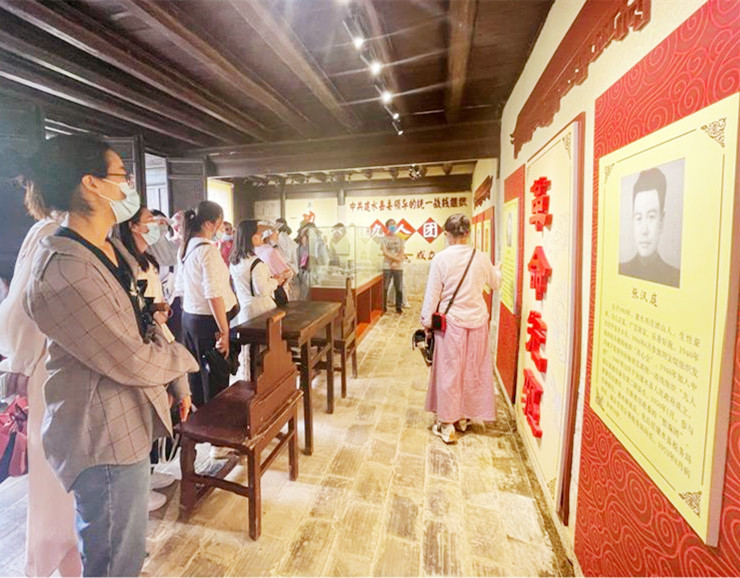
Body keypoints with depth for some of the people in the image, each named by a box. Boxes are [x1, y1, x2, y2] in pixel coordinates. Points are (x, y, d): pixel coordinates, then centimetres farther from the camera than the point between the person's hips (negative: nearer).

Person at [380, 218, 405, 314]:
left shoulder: (399, 239, 12)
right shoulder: (384, 239, 4)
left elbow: (402, 253, 4)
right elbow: (385, 253, -6)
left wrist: (396, 262, -11)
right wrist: (396, 258, -13)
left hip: (398, 267, 2)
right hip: (387, 267, -2)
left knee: (399, 288, 1)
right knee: (385, 288, -2)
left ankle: (399, 307, 12)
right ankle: (384, 307, 9)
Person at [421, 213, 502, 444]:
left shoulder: (441, 258, -13)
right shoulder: (481, 258, -2)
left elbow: (432, 294, -10)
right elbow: (495, 284, 17)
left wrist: (427, 321, 2)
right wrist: (497, 269, 39)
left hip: (451, 322, -3)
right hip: (477, 322, 3)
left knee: (449, 372, 8)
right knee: (473, 370, 17)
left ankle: (447, 425, 18)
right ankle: (463, 417, 34)